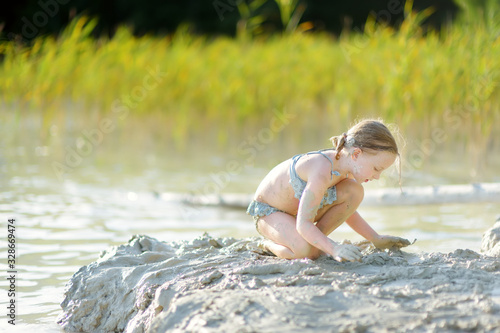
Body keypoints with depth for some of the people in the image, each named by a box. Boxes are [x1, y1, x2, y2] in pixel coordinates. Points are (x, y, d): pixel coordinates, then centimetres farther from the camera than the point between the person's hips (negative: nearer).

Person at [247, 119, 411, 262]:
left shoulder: (344, 165, -10)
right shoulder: (322, 172, -38)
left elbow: (345, 209, 9)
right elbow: (303, 224, -37)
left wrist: (377, 239, 5)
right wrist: (334, 249, -48)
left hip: (297, 207, 8)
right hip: (267, 210, -8)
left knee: (355, 191, -13)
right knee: (307, 250, -36)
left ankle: (316, 239, 1)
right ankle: (271, 242, -3)